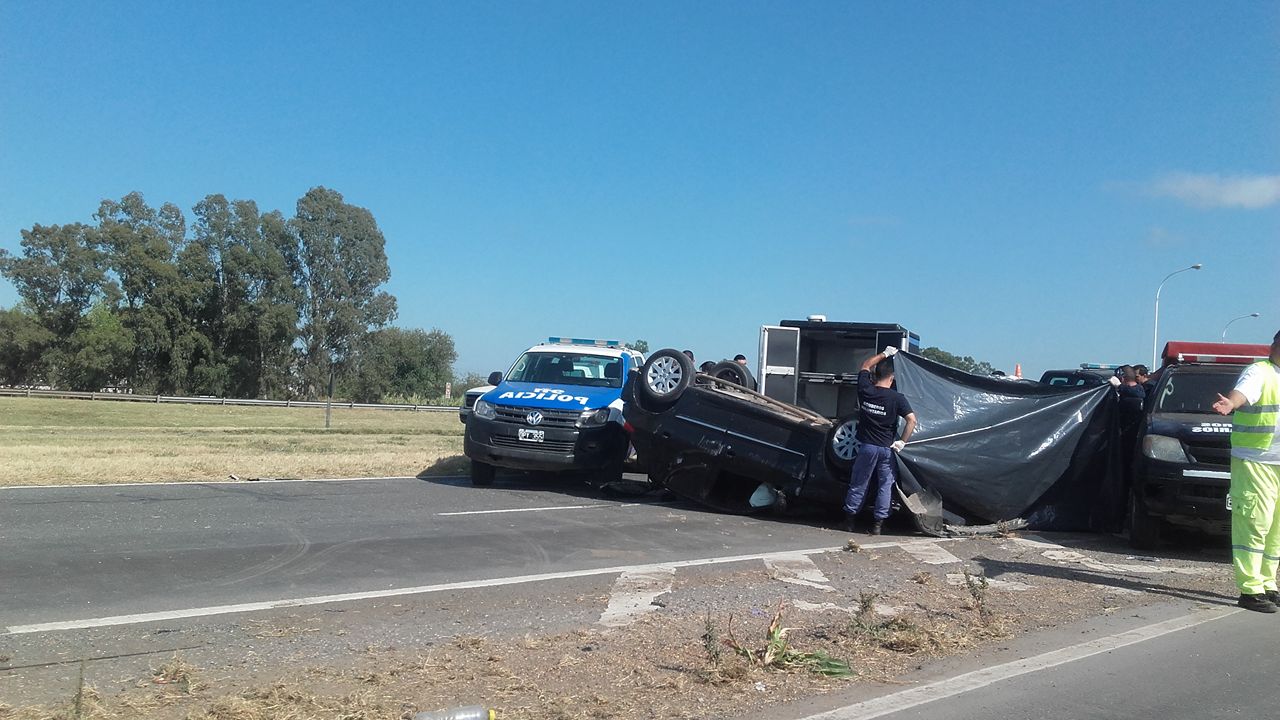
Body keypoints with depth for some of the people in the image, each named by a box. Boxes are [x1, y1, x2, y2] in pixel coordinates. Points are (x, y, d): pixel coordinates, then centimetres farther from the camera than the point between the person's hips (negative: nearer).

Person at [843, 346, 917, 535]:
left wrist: (884, 354, 17)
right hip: (887, 448, -2)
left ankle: (849, 519, 18)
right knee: (885, 485, 9)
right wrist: (902, 442, -9)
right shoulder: (897, 398, -12)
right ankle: (878, 523, 9)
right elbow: (912, 420, -19)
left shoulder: (865, 390, -5)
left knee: (858, 484, 12)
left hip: (867, 446, 2)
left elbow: (865, 366, 12)